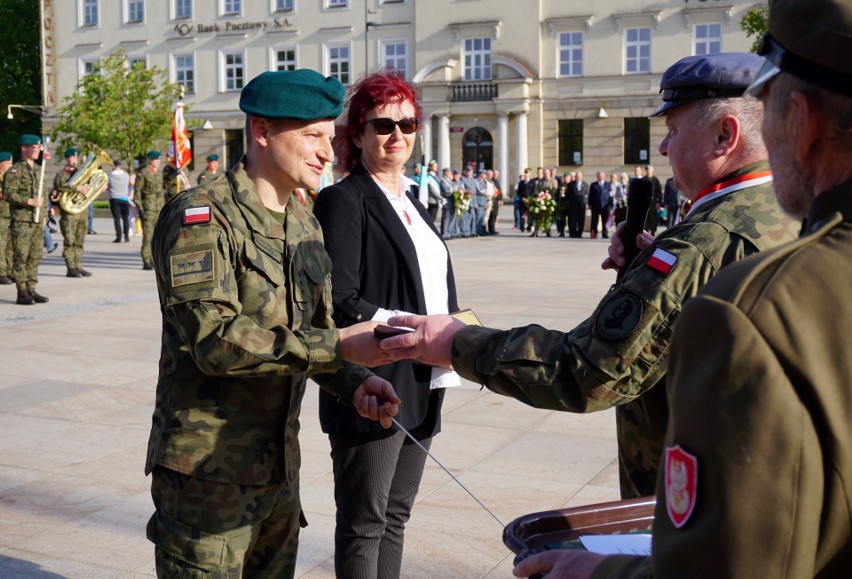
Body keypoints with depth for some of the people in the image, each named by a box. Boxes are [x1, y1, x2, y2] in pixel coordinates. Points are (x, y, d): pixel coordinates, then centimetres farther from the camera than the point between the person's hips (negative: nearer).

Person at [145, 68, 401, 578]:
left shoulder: (305, 224, 10)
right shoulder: (200, 217, -15)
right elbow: (214, 339, -26)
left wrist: (354, 382, -7)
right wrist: (338, 346, -27)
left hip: (279, 467, 8)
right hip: (210, 473, -8)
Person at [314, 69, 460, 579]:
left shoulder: (411, 201, 16)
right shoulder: (343, 201, -9)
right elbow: (341, 305, -17)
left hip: (421, 385, 8)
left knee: (395, 516, 17)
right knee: (364, 524, 3)